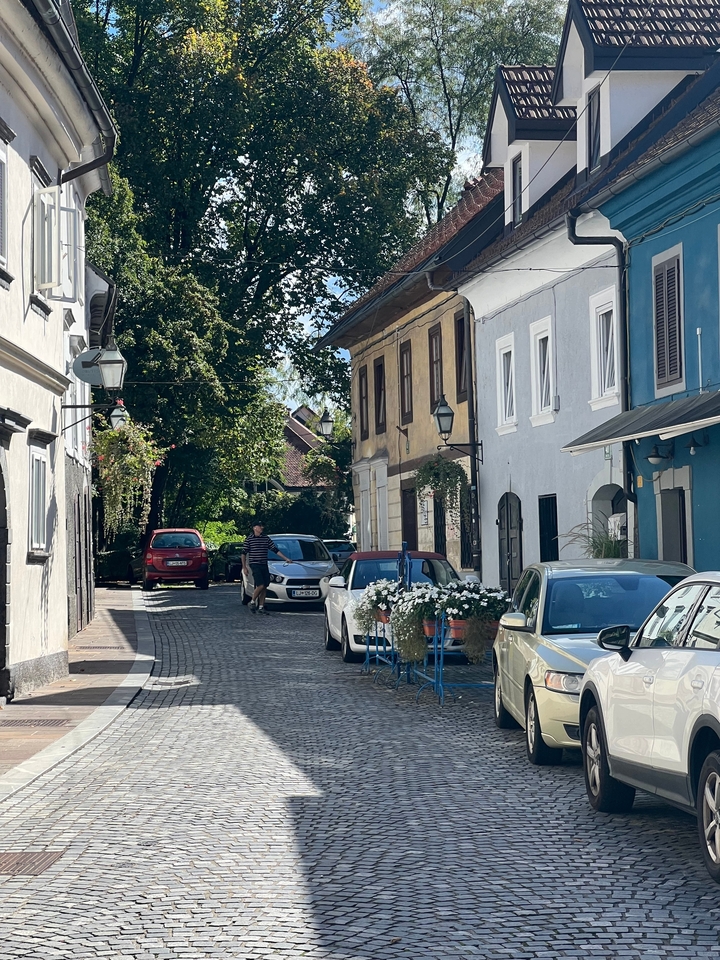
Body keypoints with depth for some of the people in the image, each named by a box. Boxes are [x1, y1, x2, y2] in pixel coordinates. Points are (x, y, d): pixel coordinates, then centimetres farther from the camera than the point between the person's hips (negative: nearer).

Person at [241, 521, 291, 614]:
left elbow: (275, 550, 13)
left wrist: (286, 558, 8)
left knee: (265, 587, 4)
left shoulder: (266, 538, 9)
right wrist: (244, 567, -2)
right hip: (255, 565, -5)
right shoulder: (249, 539, -2)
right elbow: (244, 554, 1)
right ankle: (252, 602, 5)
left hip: (264, 565, 5)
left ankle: (261, 607, 11)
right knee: (261, 585, -15)